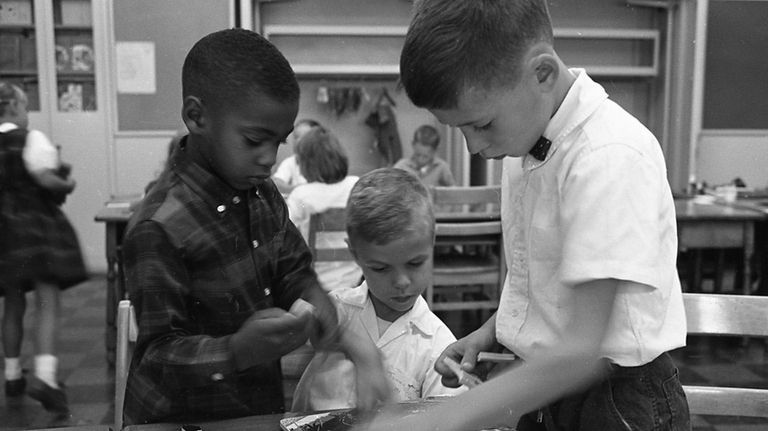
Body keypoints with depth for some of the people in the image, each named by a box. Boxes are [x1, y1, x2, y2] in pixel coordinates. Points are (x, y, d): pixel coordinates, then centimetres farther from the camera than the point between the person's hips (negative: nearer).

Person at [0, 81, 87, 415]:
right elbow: (45, 178, -19)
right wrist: (67, 184, 0)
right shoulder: (30, 139, -10)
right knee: (48, 303, -6)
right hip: (37, 224, -6)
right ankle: (44, 376, -20)